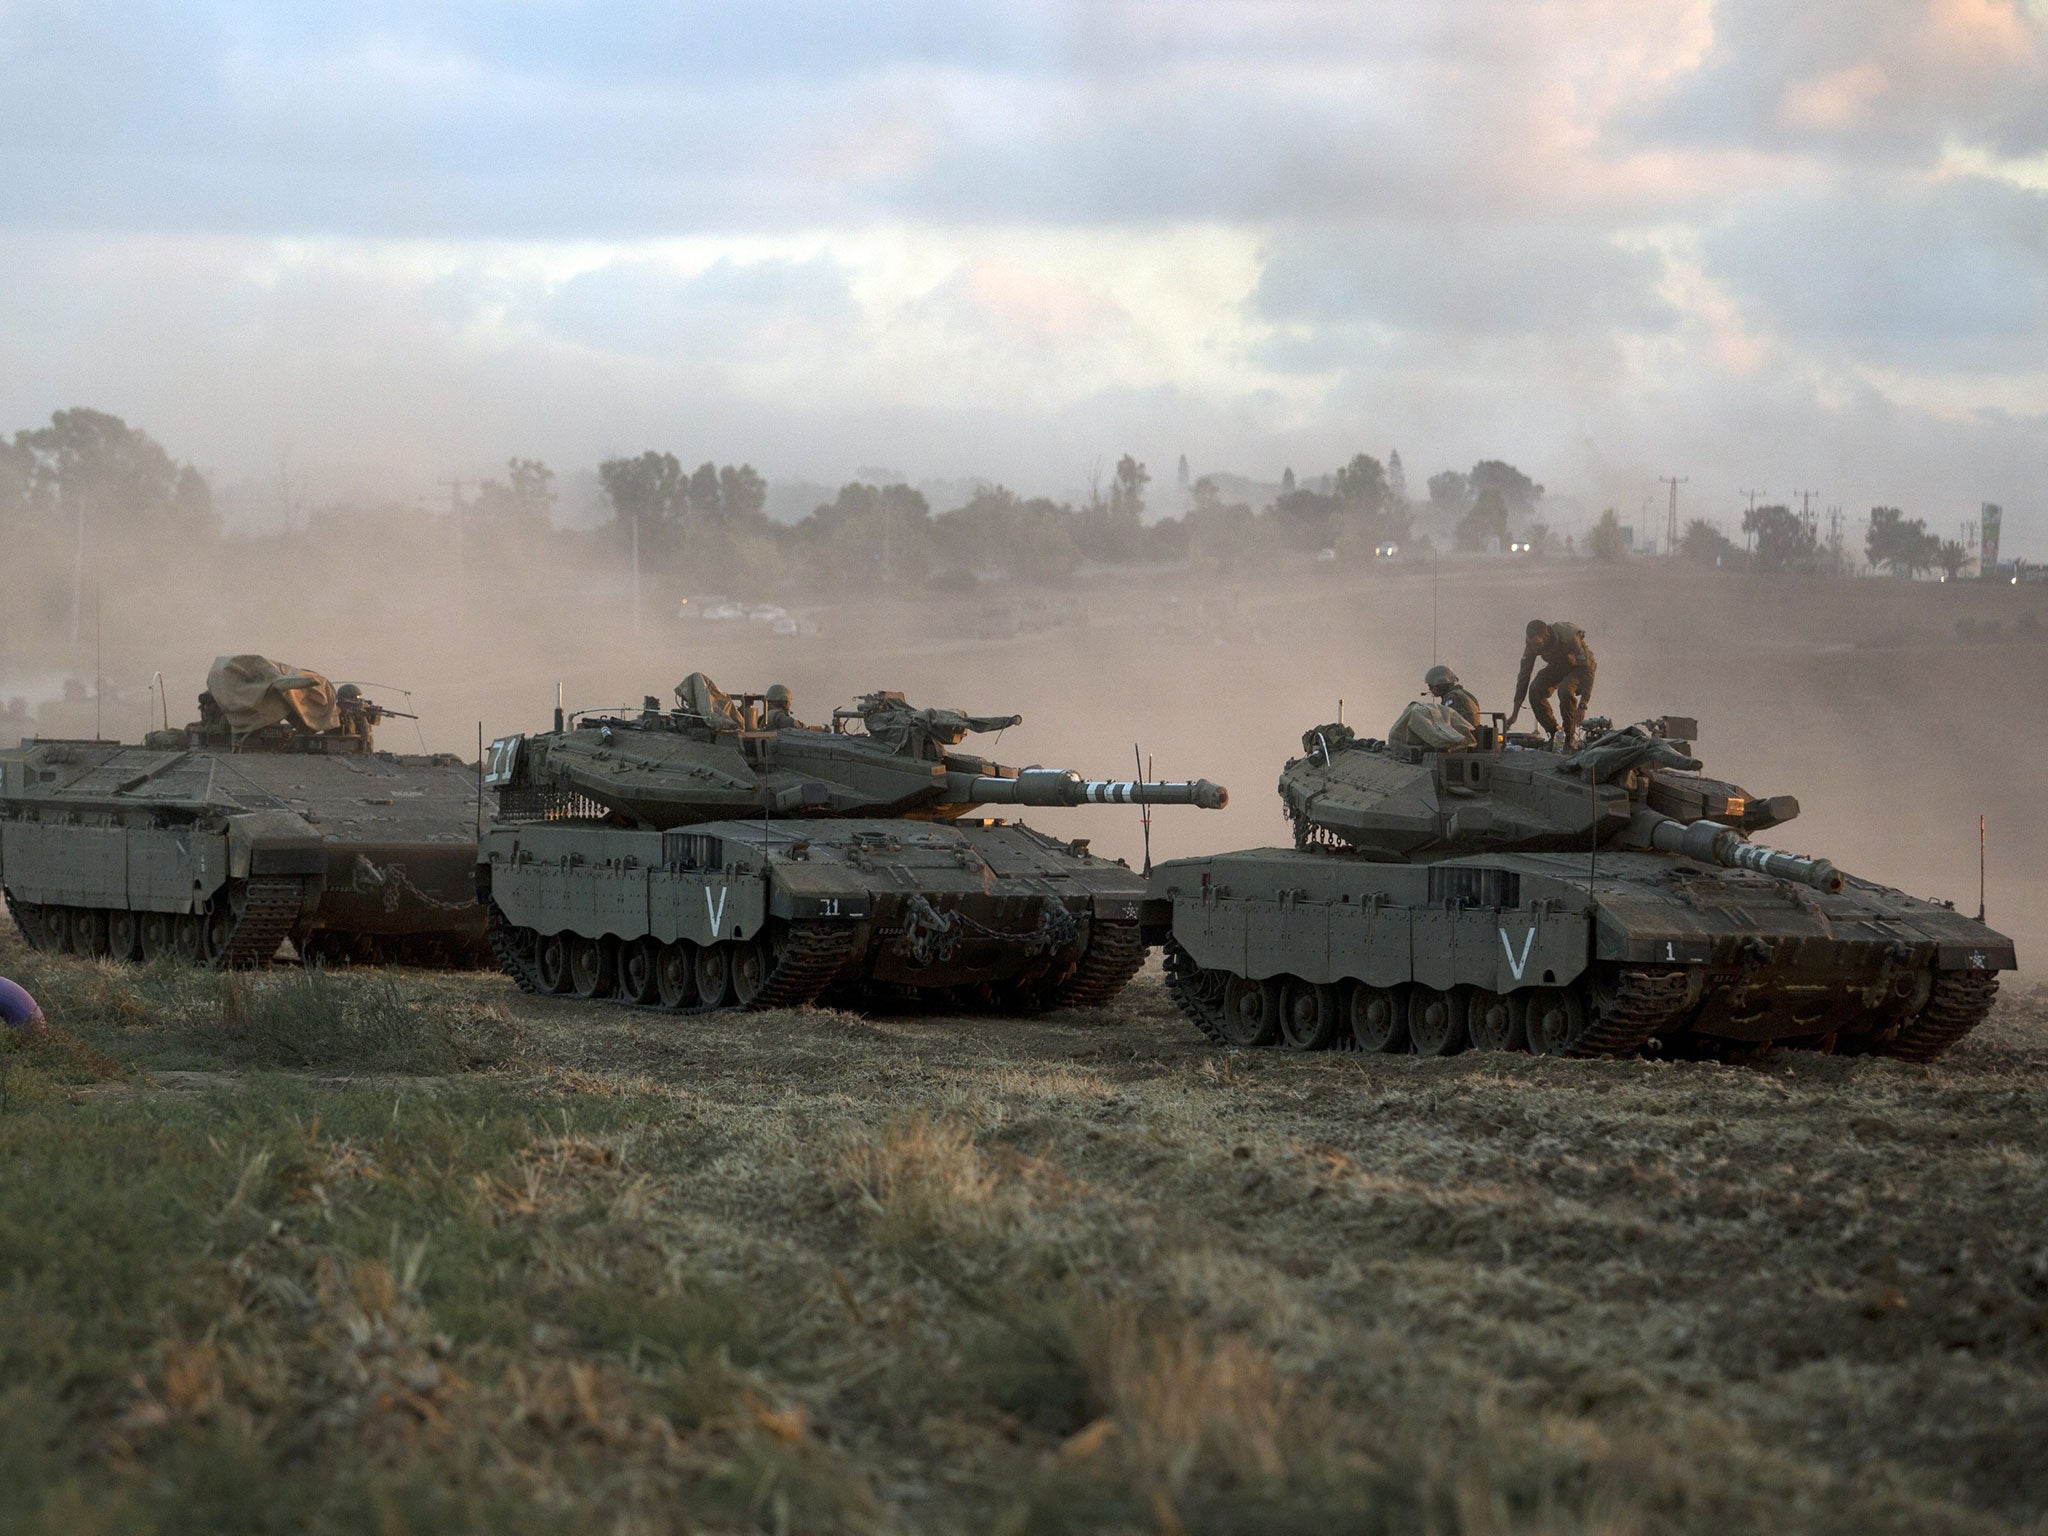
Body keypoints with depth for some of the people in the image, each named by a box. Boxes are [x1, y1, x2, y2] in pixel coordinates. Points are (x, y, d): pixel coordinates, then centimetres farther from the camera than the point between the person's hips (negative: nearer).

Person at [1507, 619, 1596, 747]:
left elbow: (1587, 669, -33)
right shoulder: (1532, 643, -21)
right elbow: (1524, 676, -14)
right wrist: (1515, 713, -15)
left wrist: (1582, 706, -39)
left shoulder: (1568, 637, -38)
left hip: (1578, 666, -5)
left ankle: (1570, 736, -15)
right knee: (1535, 691, -22)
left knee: (1565, 691, -35)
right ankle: (1554, 733, -3)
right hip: (1557, 667, 5)